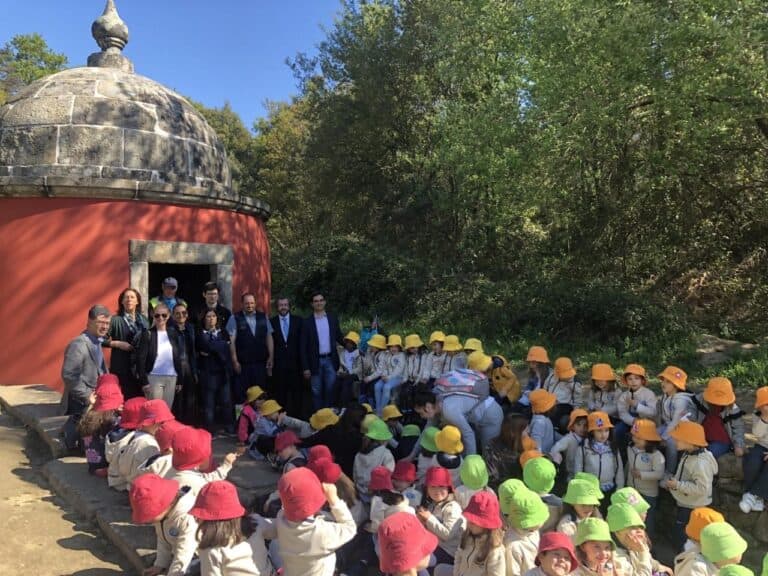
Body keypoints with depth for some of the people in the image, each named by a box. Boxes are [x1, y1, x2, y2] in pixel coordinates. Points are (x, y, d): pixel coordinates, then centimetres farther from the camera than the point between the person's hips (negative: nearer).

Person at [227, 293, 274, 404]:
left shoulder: (263, 317, 6)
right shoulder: (235, 319, -4)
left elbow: (269, 338, 8)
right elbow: (231, 341, -6)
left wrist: (271, 357, 3)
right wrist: (235, 361, -10)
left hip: (261, 362, 3)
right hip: (243, 364, -3)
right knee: (241, 393, 3)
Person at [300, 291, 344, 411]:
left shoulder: (333, 319, 6)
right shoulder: (307, 322, -2)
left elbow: (339, 338, 14)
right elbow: (303, 347, -3)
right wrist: (305, 367, -7)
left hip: (330, 360, 2)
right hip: (315, 362, -2)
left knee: (330, 390, 4)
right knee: (316, 392, 6)